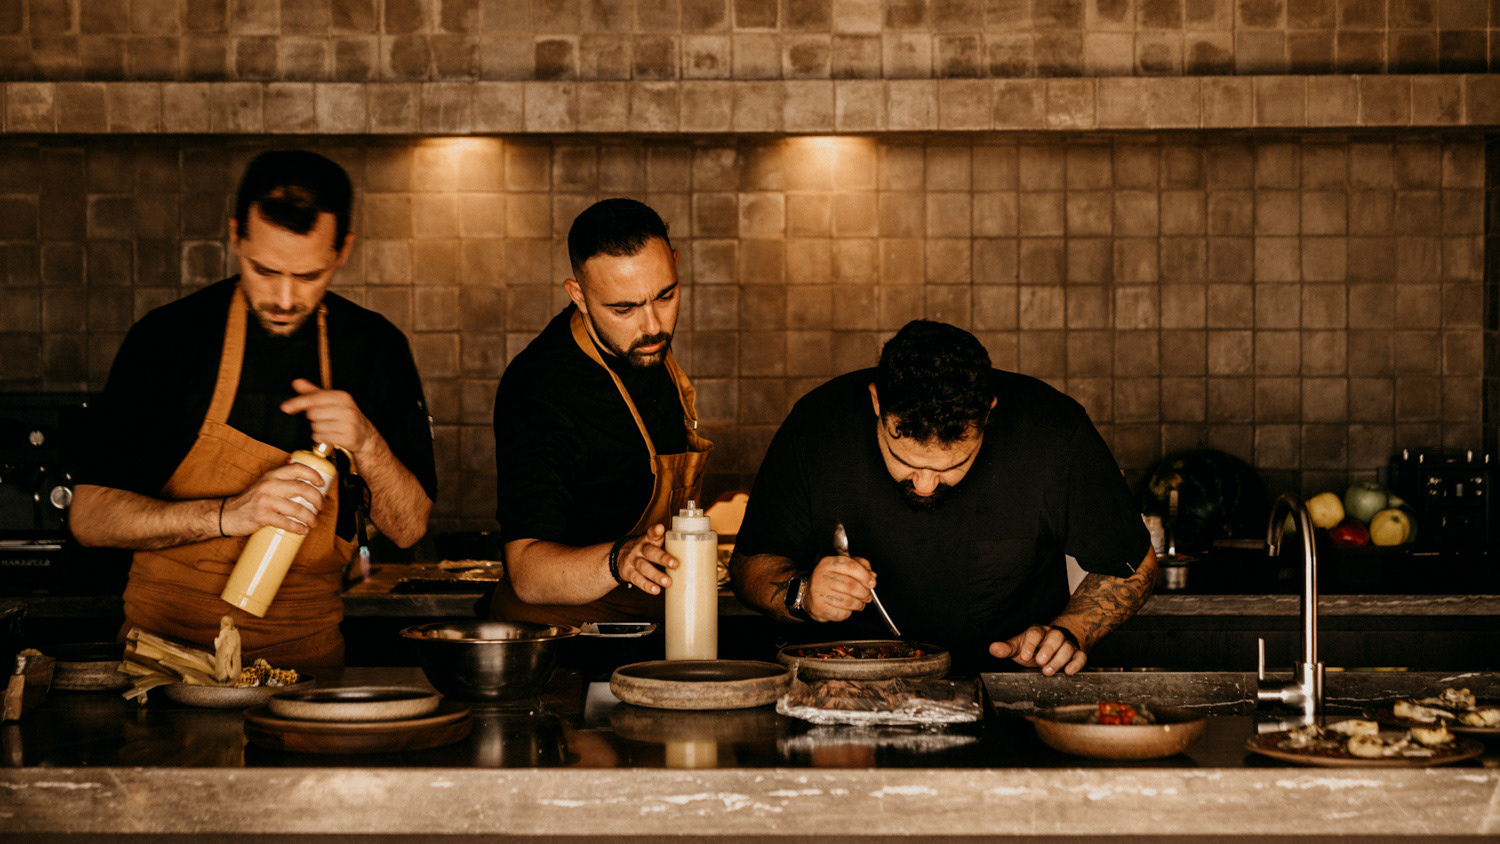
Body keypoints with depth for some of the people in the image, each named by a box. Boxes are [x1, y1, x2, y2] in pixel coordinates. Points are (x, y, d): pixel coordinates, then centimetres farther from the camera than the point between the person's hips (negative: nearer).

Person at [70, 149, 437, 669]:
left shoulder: (374, 347, 3)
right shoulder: (166, 336, -5)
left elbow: (409, 527, 5)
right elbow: (88, 517, -7)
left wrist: (367, 445, -14)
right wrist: (228, 514, -21)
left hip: (306, 655, 2)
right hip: (168, 641, -2)